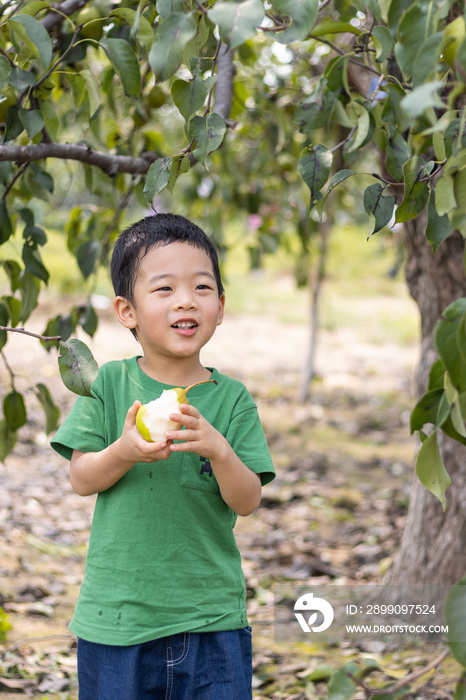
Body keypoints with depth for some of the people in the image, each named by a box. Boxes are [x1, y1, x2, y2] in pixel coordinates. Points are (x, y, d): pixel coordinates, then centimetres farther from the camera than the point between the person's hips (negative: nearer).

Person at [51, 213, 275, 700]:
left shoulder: (232, 399, -1)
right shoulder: (109, 384, -1)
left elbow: (248, 501, -6)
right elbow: (80, 479, -4)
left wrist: (219, 450, -25)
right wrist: (124, 452, -24)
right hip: (117, 618, 0)